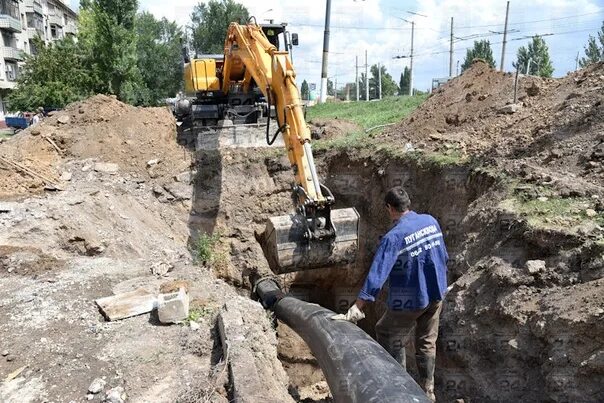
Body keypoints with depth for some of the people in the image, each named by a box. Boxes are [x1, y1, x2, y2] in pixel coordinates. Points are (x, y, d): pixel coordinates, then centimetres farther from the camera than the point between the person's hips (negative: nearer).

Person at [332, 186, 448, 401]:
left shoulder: (394, 236, -23)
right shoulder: (431, 221, -3)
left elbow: (377, 274, -28)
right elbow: (443, 256, 8)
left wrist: (357, 309, -27)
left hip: (410, 301, -7)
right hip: (436, 294, 7)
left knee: (387, 335, 16)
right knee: (427, 343, 20)